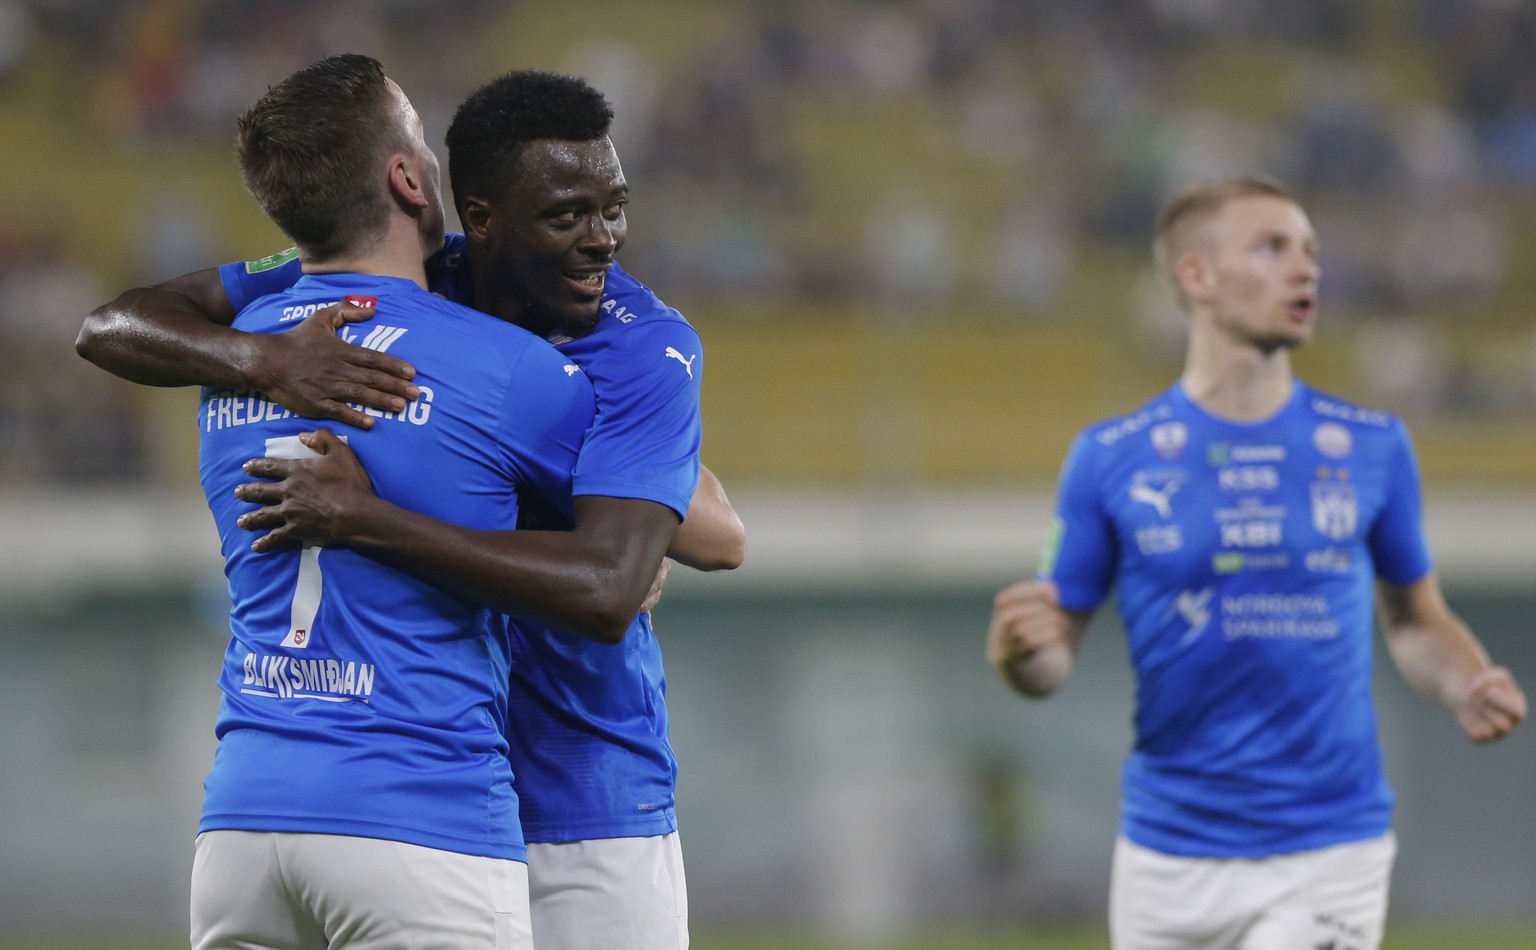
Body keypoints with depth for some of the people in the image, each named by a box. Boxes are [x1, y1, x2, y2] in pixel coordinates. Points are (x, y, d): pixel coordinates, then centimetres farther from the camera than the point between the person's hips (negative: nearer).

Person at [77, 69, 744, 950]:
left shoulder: (652, 349, -13)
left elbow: (604, 588, -28)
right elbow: (114, 327, -5)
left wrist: (363, 519, -31)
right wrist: (268, 362, -27)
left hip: (587, 804, -2)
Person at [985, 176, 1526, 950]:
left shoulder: (1371, 448, 3)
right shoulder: (1109, 459, 0)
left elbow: (1416, 619, 14)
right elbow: (1054, 661, 2)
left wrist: (1466, 689, -7)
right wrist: (1019, 650, -21)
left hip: (1326, 857, -1)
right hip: (1168, 852, 1)